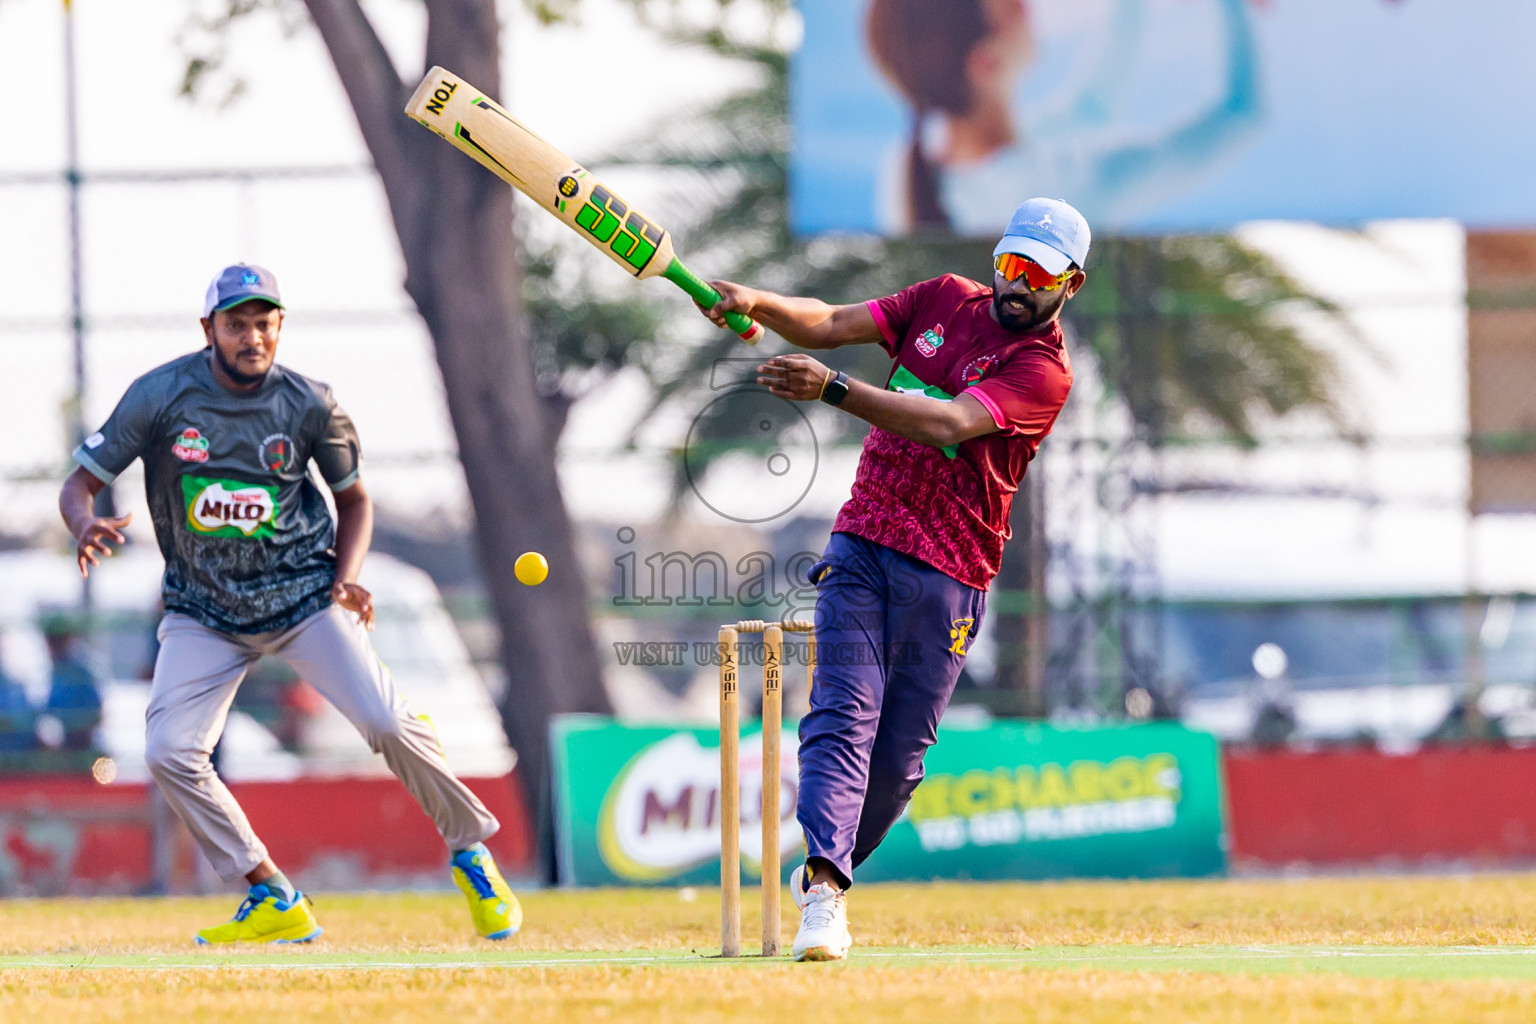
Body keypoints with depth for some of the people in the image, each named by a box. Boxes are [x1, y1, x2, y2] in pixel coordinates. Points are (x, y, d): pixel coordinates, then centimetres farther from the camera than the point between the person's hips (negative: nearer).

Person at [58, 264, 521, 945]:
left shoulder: (310, 406, -8)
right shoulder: (160, 396, -11)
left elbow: (354, 498, 9)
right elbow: (79, 484, -7)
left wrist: (346, 580, -8)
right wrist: (86, 527, -31)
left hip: (302, 594, -1)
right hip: (203, 608, 1)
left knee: (387, 723, -18)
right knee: (170, 754, -16)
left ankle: (471, 851, 6)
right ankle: (275, 905, -4)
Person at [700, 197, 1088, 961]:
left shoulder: (1043, 370, -8)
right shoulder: (945, 300, 11)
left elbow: (950, 424, -23)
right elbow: (829, 326, 7)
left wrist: (833, 389, -33)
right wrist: (759, 304, -15)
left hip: (947, 575, -2)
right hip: (861, 545, 2)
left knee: (898, 755, 1)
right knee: (844, 715, -15)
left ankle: (823, 878, 21)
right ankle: (823, 887, -28)